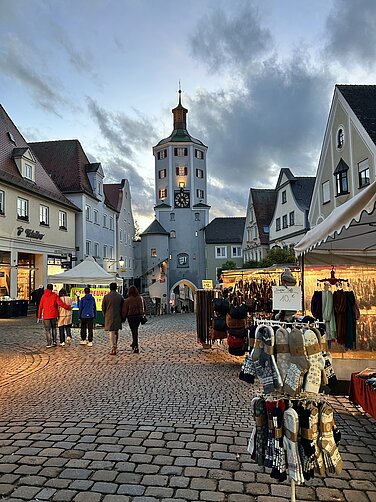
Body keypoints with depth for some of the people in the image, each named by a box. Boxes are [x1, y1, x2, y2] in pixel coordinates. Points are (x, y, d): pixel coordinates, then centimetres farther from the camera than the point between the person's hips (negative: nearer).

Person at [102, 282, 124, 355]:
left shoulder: (106, 296, -6)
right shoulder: (120, 296, 0)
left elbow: (103, 307, 0)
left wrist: (105, 315, 15)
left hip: (109, 317, -2)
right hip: (118, 317, 3)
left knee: (111, 333, -2)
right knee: (116, 333, 17)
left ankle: (113, 349, -6)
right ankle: (115, 346, 27)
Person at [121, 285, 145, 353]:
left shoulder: (127, 300, -13)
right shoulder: (140, 298, -1)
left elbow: (124, 310, -7)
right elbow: (143, 307, 8)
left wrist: (123, 318, 4)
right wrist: (142, 314, 20)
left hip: (131, 317, -4)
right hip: (139, 316, 4)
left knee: (134, 331, -1)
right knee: (135, 330, 22)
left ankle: (136, 347, -4)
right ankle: (134, 343, 34)